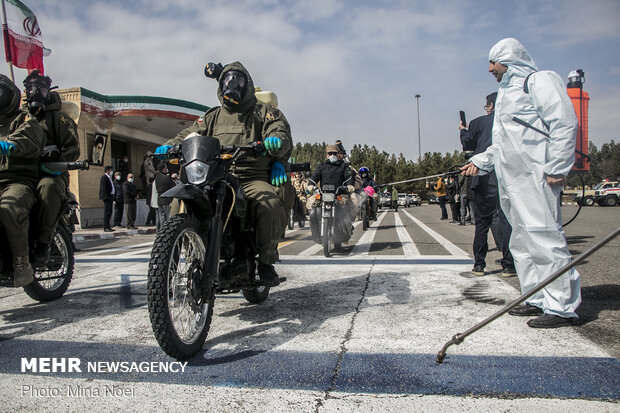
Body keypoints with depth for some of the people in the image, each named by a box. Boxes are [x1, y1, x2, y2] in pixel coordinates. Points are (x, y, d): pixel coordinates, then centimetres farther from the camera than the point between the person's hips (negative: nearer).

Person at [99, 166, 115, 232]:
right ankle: (106, 227, -8)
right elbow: (104, 188, -16)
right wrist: (106, 197, -22)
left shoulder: (109, 178, 21)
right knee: (107, 212, -9)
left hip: (110, 196, 10)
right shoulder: (104, 177, -9)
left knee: (109, 213, 11)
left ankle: (108, 226, 15)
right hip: (107, 197, -10)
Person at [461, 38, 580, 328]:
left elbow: (565, 123, -11)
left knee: (544, 238, -11)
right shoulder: (506, 93, 28)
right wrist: (480, 162, 18)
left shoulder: (539, 80, 0)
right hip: (509, 180, 10)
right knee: (522, 242, 10)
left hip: (535, 177, -10)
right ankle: (538, 300, 19)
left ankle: (562, 306, -4)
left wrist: (556, 168, -18)